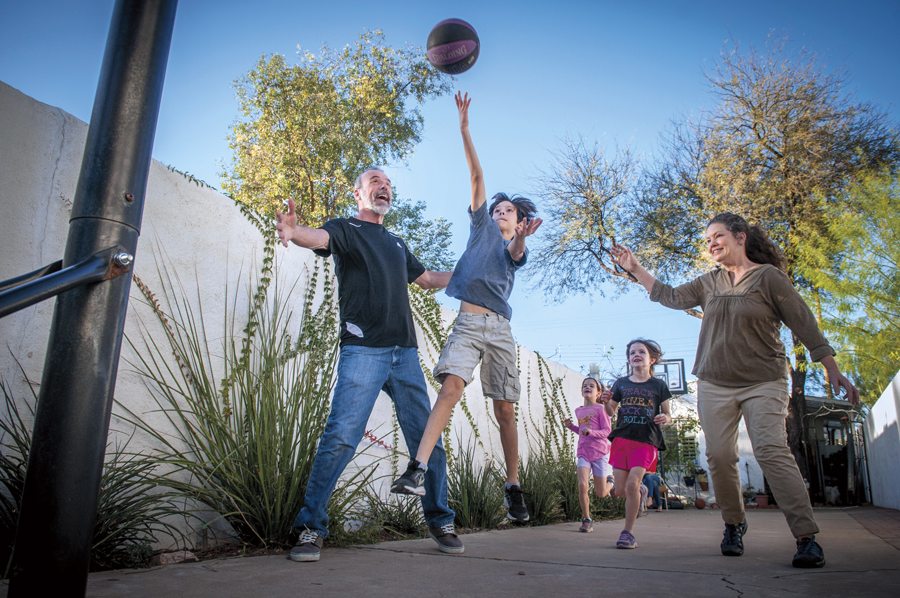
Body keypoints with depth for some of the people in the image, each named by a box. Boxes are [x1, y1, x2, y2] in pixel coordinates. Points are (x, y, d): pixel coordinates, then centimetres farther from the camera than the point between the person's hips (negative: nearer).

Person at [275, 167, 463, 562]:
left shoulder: (397, 243, 27)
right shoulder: (345, 229, 9)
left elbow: (428, 279, 38)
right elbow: (320, 238, -15)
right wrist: (293, 229, -39)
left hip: (405, 352, 6)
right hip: (362, 349, -5)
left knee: (428, 438, 4)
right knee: (340, 436, -14)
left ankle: (440, 522, 17)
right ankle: (311, 527, -2)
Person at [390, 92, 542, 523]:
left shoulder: (517, 249, 18)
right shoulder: (482, 225, 20)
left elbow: (514, 253, -9)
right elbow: (476, 175, 13)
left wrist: (521, 238, -32)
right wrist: (464, 129, 8)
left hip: (500, 328, 1)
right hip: (469, 322, -1)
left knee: (505, 409, 1)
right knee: (451, 386, -23)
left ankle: (513, 488, 11)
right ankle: (418, 468, -31)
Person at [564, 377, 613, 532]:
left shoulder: (600, 408, -6)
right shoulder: (578, 411, 12)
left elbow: (607, 431, -10)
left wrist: (590, 432, -25)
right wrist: (571, 426, 8)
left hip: (600, 453, -4)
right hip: (583, 453, 4)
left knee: (601, 494, 4)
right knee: (582, 485, -16)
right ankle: (586, 520, -3)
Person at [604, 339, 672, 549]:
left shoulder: (658, 385, 4)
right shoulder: (621, 383, 8)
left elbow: (668, 415, 11)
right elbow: (611, 412, 14)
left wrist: (665, 419, -13)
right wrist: (607, 401, -8)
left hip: (646, 441, -2)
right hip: (622, 438, 3)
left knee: (632, 484, -16)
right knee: (620, 490, 1)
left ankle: (628, 532, -1)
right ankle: (640, 492, 37)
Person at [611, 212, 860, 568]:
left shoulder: (768, 276, -4)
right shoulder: (709, 283, 11)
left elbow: (804, 324, -5)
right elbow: (671, 297, 17)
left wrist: (833, 371, -8)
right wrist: (635, 269, 13)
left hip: (763, 382, -4)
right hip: (714, 385, 4)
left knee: (772, 452, -17)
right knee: (719, 456, -1)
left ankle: (807, 537, -12)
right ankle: (734, 525, 17)